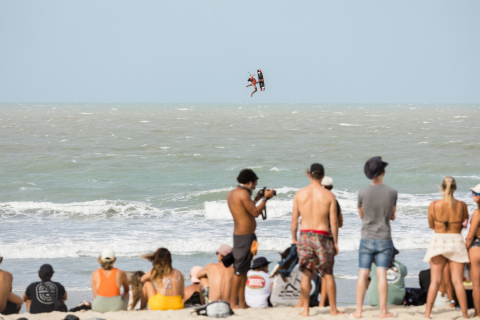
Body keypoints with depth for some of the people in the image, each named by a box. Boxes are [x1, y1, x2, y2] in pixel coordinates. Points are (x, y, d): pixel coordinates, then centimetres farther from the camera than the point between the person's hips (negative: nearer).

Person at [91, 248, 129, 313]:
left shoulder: (95, 274, -1)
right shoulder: (120, 273, 0)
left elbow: (95, 295, 0)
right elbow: (127, 290, 20)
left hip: (98, 307, 1)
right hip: (117, 308, -1)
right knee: (126, 294, 35)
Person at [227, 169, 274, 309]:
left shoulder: (232, 193, 12)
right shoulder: (243, 193, -17)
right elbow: (255, 213, -16)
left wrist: (256, 199, 24)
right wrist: (265, 198, -6)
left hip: (239, 234, 10)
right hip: (245, 236, -10)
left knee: (243, 270, 14)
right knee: (240, 270, -6)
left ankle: (242, 302, 18)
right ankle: (233, 302, -3)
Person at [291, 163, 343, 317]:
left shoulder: (299, 194, 0)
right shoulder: (329, 195, -5)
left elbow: (294, 219, 2)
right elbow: (334, 221, -4)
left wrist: (294, 238, 12)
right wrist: (335, 242, 4)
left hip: (305, 235, 1)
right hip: (323, 236, -1)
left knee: (306, 274, 6)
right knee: (328, 274, 8)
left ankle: (305, 309, 5)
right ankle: (333, 309, 14)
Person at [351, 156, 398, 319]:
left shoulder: (363, 193, -8)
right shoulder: (392, 192, -6)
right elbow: (392, 215, 7)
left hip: (367, 239, 0)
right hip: (384, 239, 0)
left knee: (363, 274, 3)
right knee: (382, 274, 0)